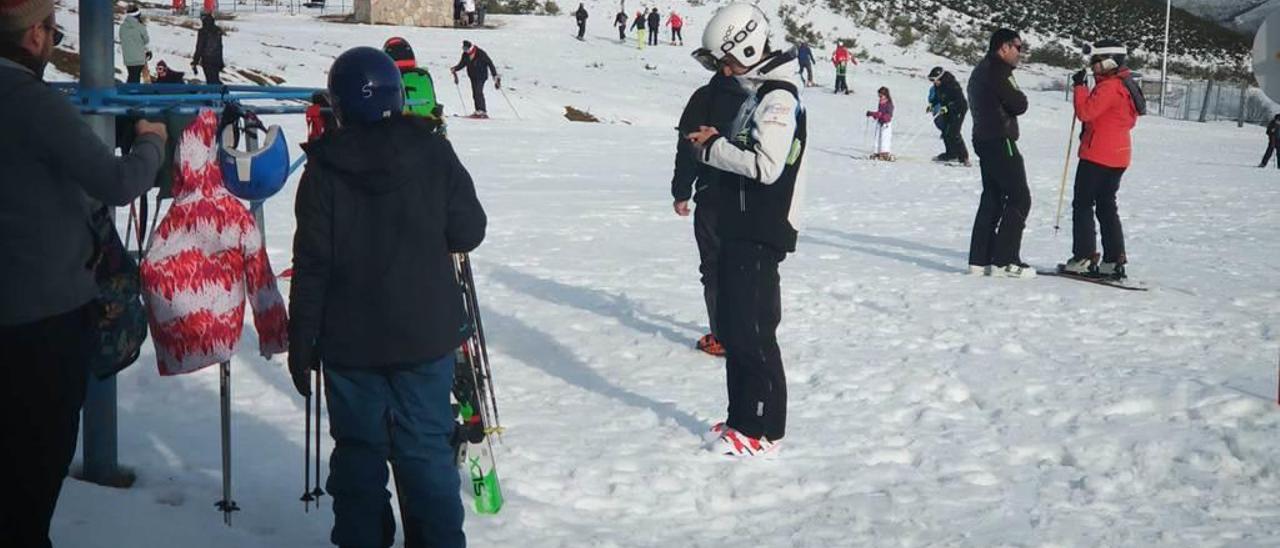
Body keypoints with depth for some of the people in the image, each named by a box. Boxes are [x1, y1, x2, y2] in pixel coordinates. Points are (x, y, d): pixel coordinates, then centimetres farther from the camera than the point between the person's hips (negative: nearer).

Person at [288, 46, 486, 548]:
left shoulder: (324, 169, -7)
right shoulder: (433, 154, -6)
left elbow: (311, 266, -7)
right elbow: (469, 233, -1)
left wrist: (301, 344, 1)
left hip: (349, 342, 0)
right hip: (426, 336, 0)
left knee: (358, 451, 12)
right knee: (426, 450, 9)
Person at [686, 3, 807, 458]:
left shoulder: (779, 98, -15)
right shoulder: (758, 93, 17)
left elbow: (765, 165, -24)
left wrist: (714, 147, -13)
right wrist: (716, 144, 2)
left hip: (762, 233, -10)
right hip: (741, 227, 10)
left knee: (752, 330, -6)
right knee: (732, 323, 14)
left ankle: (762, 429, 3)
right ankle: (743, 417, 23)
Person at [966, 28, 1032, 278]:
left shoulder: (980, 72, 18)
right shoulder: (998, 72, -14)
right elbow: (1019, 105, -13)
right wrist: (1018, 97, 7)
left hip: (984, 141, 10)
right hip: (1000, 142, -10)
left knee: (992, 198, 12)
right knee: (1020, 198, -7)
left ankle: (980, 259, 11)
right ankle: (1005, 260, -10)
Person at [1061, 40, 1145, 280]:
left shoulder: (1110, 86, -16)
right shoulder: (1126, 84, 15)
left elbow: (1086, 112, -22)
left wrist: (1079, 87, -11)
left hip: (1097, 155, -10)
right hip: (1118, 156, 10)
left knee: (1083, 204, -2)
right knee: (1106, 206, 13)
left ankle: (1084, 258, -4)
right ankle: (1114, 261, 11)